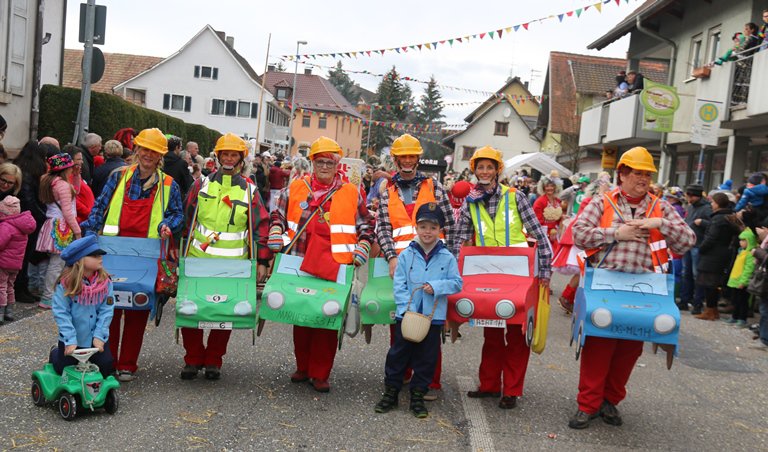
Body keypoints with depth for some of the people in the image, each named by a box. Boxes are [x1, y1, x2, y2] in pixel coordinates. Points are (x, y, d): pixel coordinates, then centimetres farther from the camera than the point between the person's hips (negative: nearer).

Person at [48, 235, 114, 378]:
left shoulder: (105, 281, -11)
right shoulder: (65, 283, -19)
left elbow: (107, 310, -11)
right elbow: (61, 313, -18)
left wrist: (99, 336, -16)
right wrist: (70, 340, -21)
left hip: (97, 339, 2)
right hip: (72, 340, -2)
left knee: (105, 370, 5)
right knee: (64, 371, 12)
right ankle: (55, 354, 45)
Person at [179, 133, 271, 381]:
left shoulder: (249, 191, 5)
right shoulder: (202, 184, 7)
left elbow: (261, 226, 3)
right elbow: (186, 218, 10)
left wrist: (262, 261, -2)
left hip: (233, 264, 0)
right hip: (198, 258, 1)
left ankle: (213, 361, 19)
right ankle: (193, 359, 16)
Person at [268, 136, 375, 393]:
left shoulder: (351, 193, 8)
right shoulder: (295, 189, 10)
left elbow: (366, 226, 13)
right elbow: (278, 216, 19)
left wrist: (362, 249, 0)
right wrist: (276, 234, 2)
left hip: (336, 267, -2)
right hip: (301, 266, 2)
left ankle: (320, 373, 10)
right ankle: (303, 367, 24)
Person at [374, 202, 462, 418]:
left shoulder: (447, 257, 0)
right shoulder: (406, 255, 0)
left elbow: (457, 283, -1)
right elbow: (399, 285, -3)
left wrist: (436, 286, -17)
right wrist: (407, 309, -13)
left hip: (434, 317, 0)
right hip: (406, 315, 0)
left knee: (426, 358, 8)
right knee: (398, 354, 7)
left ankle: (418, 396, 21)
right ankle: (391, 392, 20)